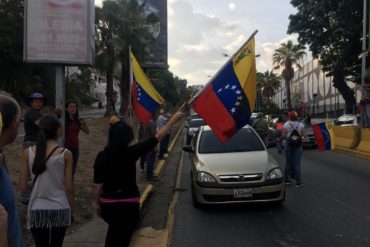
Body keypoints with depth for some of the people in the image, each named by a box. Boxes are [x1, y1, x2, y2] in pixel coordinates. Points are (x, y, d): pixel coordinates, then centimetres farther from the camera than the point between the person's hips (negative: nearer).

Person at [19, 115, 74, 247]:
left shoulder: (28, 153, -4)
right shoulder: (65, 154, -9)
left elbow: (22, 186, -1)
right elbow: (69, 188, -6)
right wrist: (72, 209, 8)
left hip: (37, 209, 1)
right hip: (60, 209, -1)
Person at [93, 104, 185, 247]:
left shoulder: (101, 156, -6)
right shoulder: (131, 153, -16)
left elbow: (97, 184, 1)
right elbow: (158, 137, -12)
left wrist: (98, 203, 16)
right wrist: (174, 118, -6)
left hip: (107, 203, 4)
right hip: (128, 203, -4)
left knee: (113, 233, 30)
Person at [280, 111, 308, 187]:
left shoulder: (286, 124, -5)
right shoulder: (301, 125, -2)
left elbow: (283, 136, -13)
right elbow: (305, 135, -7)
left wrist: (280, 139, 7)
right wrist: (300, 134, 12)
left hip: (288, 144, 0)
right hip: (298, 145, 0)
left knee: (288, 162, 11)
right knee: (297, 163, 2)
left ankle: (287, 179, 17)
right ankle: (298, 182, 2)